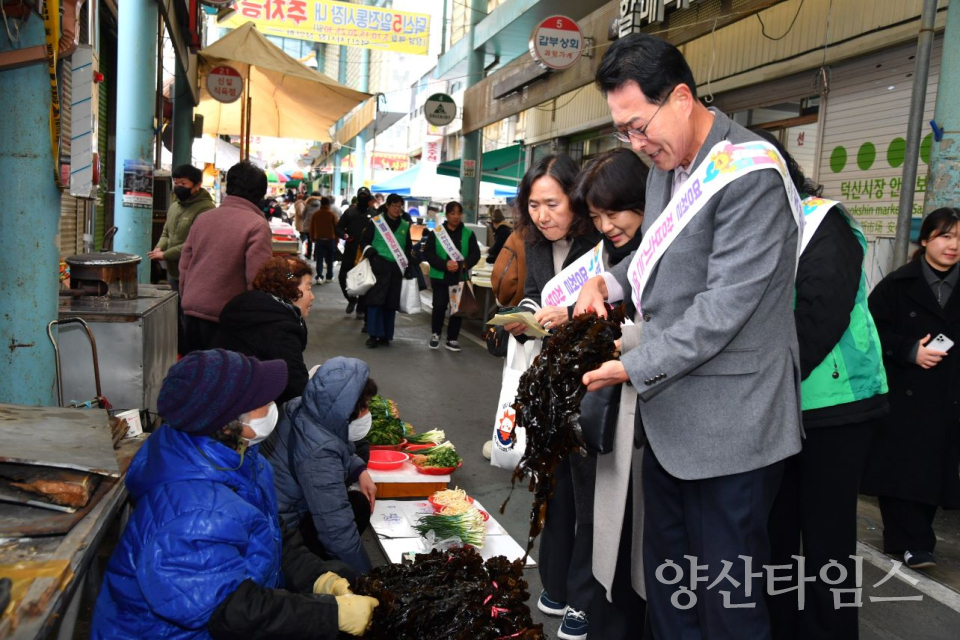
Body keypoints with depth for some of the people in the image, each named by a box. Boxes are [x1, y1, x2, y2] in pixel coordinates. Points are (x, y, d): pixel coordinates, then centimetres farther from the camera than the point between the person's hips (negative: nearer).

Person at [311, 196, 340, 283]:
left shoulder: (315, 214, 1)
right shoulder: (332, 214, -6)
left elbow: (312, 228, 6)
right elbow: (336, 228, -2)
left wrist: (313, 239, 16)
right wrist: (336, 240, 7)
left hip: (319, 239, 1)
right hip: (330, 239, -1)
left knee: (319, 259, 2)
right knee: (329, 259, 9)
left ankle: (319, 276, -10)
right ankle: (329, 277, 12)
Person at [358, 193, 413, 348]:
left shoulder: (405, 226, 14)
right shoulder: (375, 222, 2)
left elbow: (408, 248, 22)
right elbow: (364, 242, 4)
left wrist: (407, 265, 14)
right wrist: (370, 253, -12)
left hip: (396, 269, 4)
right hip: (378, 266, -4)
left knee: (391, 303, 5)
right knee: (375, 300, -9)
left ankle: (385, 335, 13)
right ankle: (373, 335, -3)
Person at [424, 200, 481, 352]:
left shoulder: (468, 234, 5)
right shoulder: (436, 232, 0)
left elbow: (475, 254, 0)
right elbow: (428, 253, -6)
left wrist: (464, 263, -20)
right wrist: (445, 264, -20)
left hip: (461, 277, 2)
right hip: (440, 277, -2)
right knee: (439, 306, -4)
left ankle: (452, 339, 16)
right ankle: (436, 334, 19)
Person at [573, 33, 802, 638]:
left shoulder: (749, 174, -18)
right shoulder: (666, 165, 10)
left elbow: (725, 307, -22)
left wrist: (633, 367, -17)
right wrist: (608, 281, 6)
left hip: (731, 429, -8)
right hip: (670, 417, 8)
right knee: (665, 578, 19)